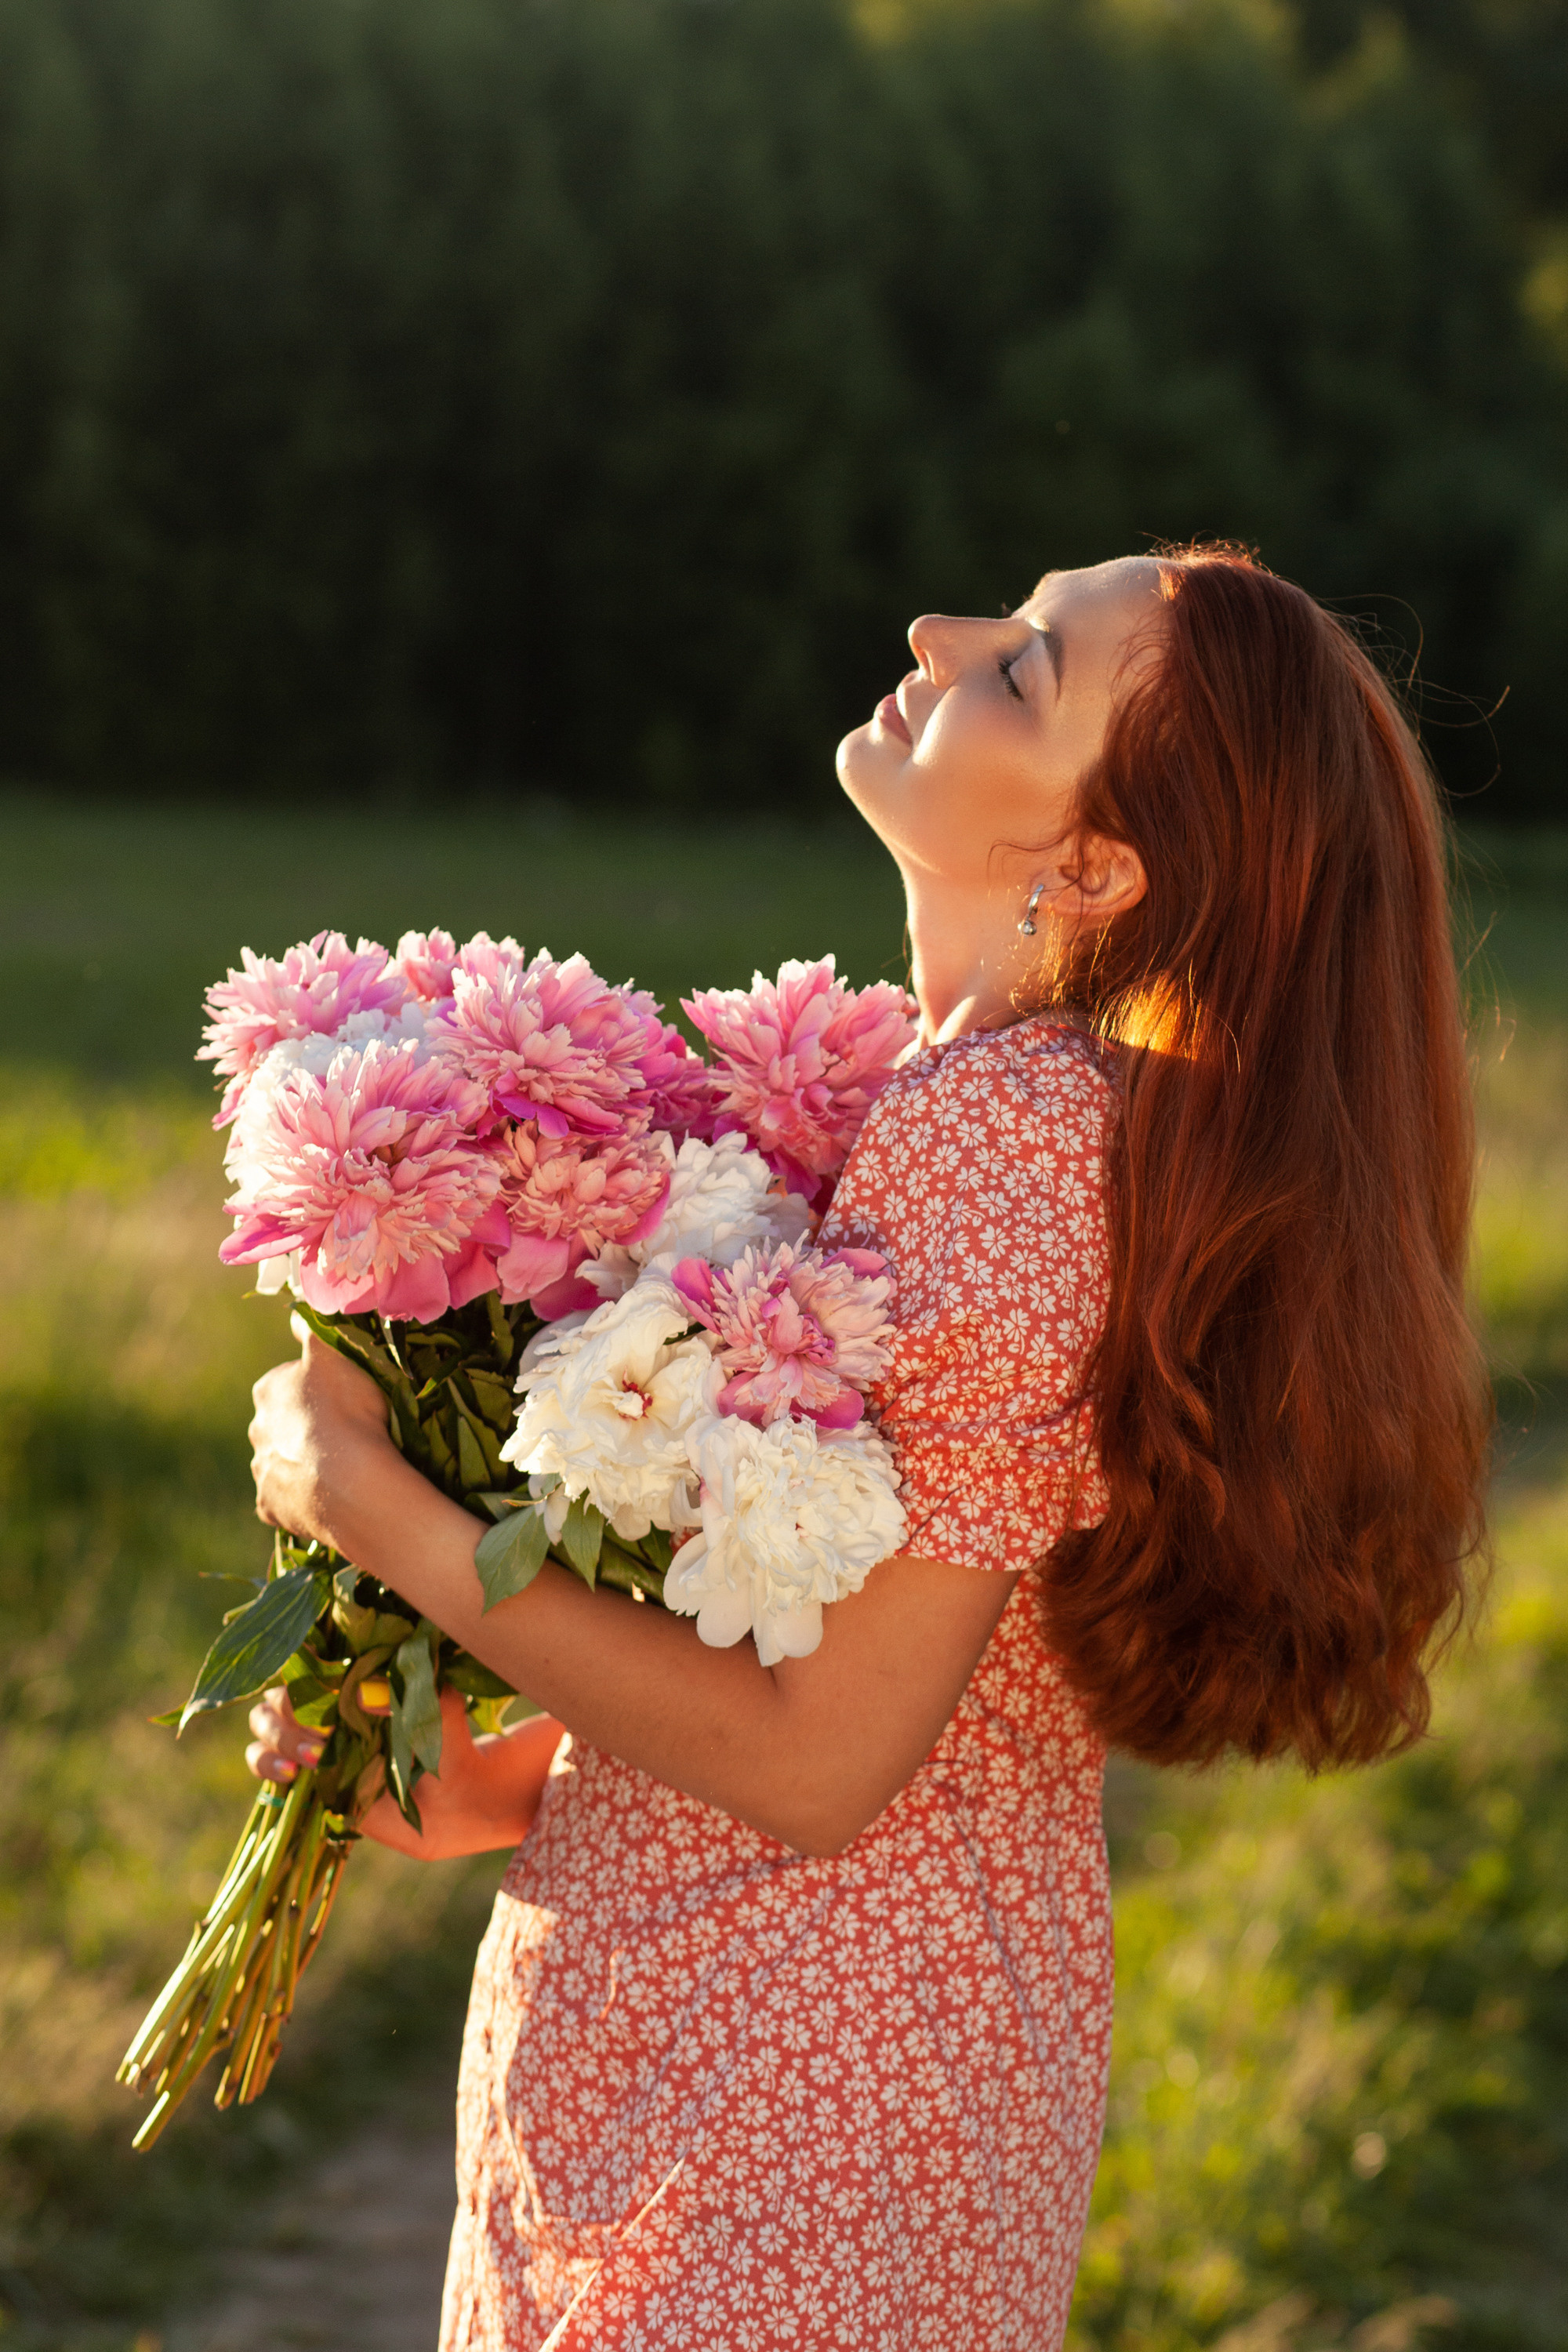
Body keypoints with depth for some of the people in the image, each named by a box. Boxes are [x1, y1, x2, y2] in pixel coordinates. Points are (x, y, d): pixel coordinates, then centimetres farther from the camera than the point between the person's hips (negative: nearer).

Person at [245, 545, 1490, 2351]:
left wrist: (365, 1497, -15)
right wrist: (488, 1784, 5)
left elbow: (812, 1767, -22)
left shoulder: (1003, 1124, -24)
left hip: (788, 2110, -9)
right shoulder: (1032, 1096, 5)